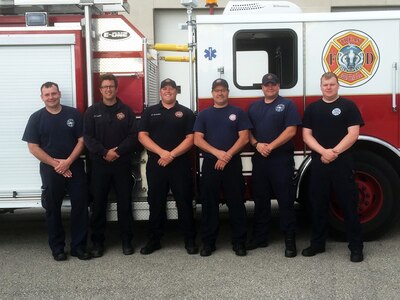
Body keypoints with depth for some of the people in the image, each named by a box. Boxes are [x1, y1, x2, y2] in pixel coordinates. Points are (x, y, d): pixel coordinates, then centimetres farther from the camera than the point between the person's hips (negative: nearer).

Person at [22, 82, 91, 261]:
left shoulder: (73, 114, 1)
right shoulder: (36, 118, 0)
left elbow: (81, 141, 0)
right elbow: (33, 147, -3)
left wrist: (68, 162, -13)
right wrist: (56, 164, -11)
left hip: (75, 167, 1)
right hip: (50, 169, 0)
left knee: (80, 206, 1)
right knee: (53, 209, 6)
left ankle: (78, 246, 11)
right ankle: (57, 247, 18)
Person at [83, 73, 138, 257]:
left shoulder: (126, 111, 6)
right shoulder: (92, 112, 6)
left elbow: (133, 136, -2)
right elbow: (88, 137, -2)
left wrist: (118, 152, -14)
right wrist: (105, 153, -14)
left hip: (122, 164, 0)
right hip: (99, 164, 0)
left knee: (125, 203, 4)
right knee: (98, 204, 4)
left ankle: (127, 241, 15)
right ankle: (97, 242, 14)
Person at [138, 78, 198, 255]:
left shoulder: (186, 113, 5)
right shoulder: (149, 112, 9)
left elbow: (190, 139, -3)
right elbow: (142, 136, 0)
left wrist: (172, 155, -15)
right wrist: (161, 152, -14)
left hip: (180, 164, -1)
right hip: (155, 164, 2)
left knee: (184, 202, 2)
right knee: (155, 203, 8)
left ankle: (189, 239, 12)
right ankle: (154, 239, 18)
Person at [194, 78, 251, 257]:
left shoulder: (238, 113, 6)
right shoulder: (204, 115, 9)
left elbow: (244, 138, -2)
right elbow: (197, 139, 0)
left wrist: (228, 156, -13)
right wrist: (217, 153, -14)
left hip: (233, 164, -1)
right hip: (210, 164, 1)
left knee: (236, 203, 1)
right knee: (209, 204, 4)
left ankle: (239, 242, 9)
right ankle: (208, 242, 13)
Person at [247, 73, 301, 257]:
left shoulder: (287, 105, 0)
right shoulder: (254, 107, 14)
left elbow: (291, 130, -10)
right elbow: (247, 130, 10)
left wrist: (270, 146, -15)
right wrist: (257, 144, -9)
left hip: (282, 159, -5)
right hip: (259, 159, 5)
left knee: (285, 200, -1)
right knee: (260, 200, 11)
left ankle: (290, 240, 5)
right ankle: (259, 237, 21)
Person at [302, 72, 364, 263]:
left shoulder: (348, 106, 2)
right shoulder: (312, 108, 11)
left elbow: (353, 134, -7)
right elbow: (307, 135, 3)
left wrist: (335, 152, -16)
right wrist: (323, 151, -13)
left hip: (343, 163, -3)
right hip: (318, 164, 3)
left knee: (349, 204, 1)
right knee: (318, 205, 9)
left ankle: (356, 246, 9)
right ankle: (317, 243, 21)